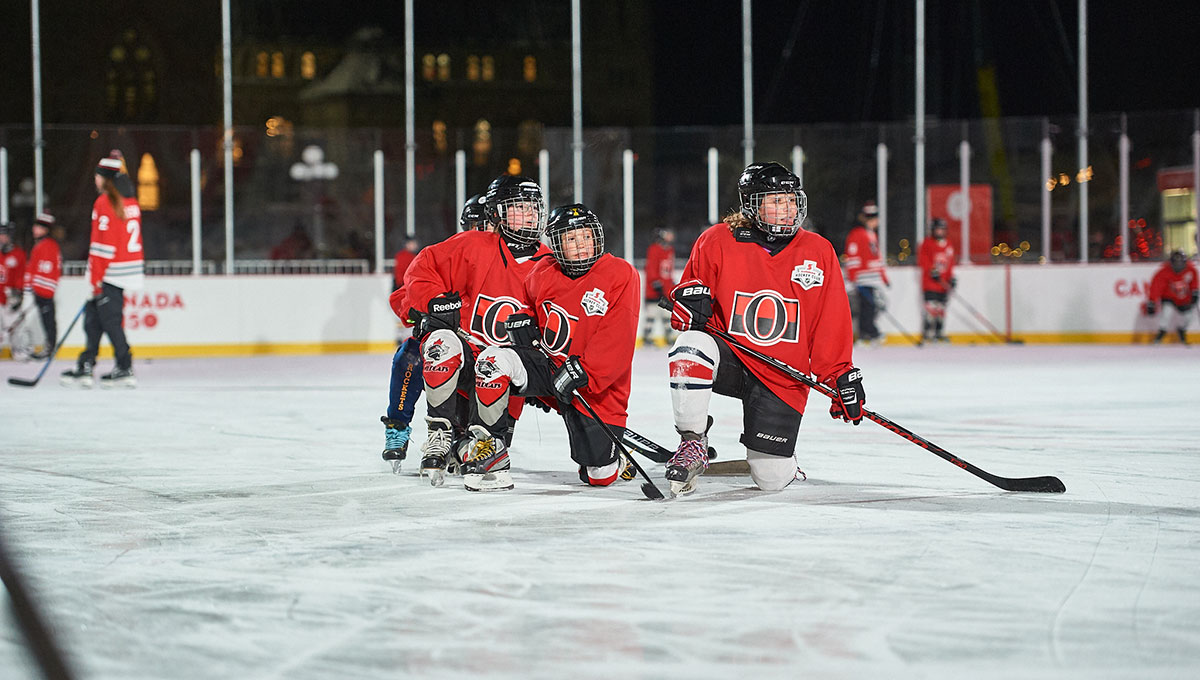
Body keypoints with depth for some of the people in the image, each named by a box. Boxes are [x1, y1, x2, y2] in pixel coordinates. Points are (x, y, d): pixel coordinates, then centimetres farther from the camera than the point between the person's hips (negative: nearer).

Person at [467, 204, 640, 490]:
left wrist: (582, 372, -27)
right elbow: (531, 302, 26)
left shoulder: (622, 276, -11)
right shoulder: (543, 274, 3)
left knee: (600, 476, -5)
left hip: (594, 387, -3)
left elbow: (617, 341, -18)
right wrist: (522, 320, 3)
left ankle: (613, 456, 34)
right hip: (545, 366, 3)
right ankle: (489, 446, -9)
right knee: (494, 360, -26)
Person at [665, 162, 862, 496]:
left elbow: (832, 323, 5)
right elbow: (691, 286, 6)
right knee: (691, 348, -36)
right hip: (730, 359, -1)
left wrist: (842, 376, 0)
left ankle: (776, 459, 35)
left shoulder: (819, 252, 0)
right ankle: (693, 444, -17)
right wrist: (691, 297, -18)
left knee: (771, 479, -5)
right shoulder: (717, 241, -6)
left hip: (782, 379, 1)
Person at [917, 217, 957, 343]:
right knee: (931, 306, -12)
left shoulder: (949, 245, 14)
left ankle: (938, 332, 17)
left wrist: (952, 278, 12)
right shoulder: (927, 244, -4)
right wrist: (932, 271, -21)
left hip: (943, 284, 6)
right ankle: (928, 332, -8)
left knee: (941, 308, 9)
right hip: (930, 283, -6)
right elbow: (922, 261, -11)